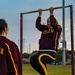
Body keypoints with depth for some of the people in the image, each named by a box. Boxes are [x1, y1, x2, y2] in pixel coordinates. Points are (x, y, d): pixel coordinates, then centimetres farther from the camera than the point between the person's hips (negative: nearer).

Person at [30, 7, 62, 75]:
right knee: (32, 59, -21)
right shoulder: (45, 29, 20)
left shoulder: (58, 29, 5)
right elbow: (38, 25, 9)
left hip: (51, 52, -7)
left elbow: (53, 24, -14)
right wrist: (40, 14, 15)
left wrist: (51, 14, -7)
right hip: (41, 51, 7)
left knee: (39, 58, -36)